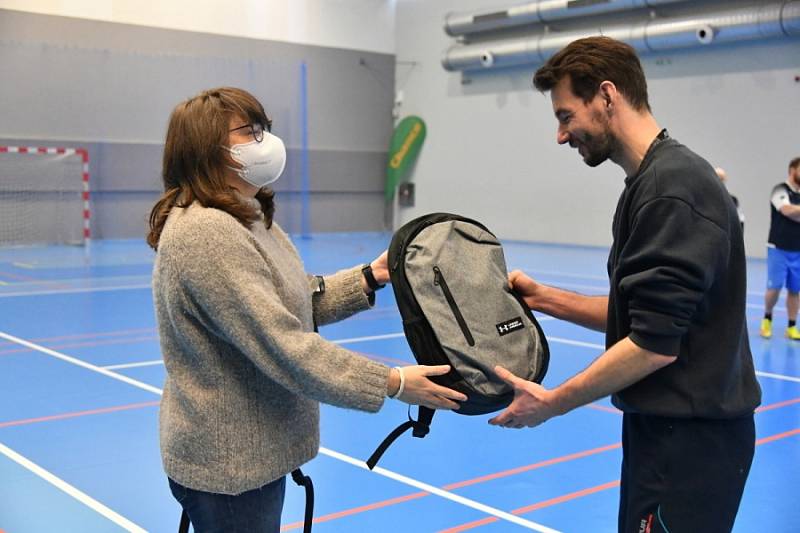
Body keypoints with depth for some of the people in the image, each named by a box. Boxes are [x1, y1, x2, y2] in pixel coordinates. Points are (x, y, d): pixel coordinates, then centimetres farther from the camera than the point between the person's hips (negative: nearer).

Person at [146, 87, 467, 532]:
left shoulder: (250, 219, 9)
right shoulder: (205, 232, -24)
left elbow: (292, 303, 13)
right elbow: (283, 346, -28)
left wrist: (369, 278, 3)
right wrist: (392, 383, -25)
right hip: (227, 463, -10)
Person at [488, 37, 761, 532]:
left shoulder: (672, 187, -20)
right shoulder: (658, 179, 11)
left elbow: (655, 344, -23)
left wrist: (553, 402, -15)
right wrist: (545, 298, 6)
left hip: (690, 437, -9)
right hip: (672, 427, 9)